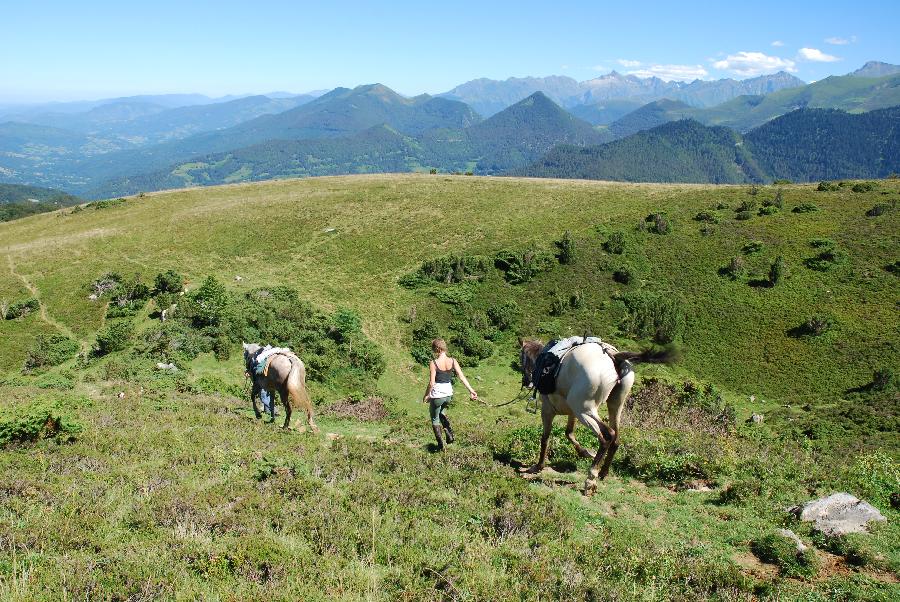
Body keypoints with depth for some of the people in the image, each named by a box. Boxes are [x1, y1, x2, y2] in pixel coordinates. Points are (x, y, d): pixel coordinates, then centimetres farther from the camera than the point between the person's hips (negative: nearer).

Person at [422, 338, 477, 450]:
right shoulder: (453, 361, -5)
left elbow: (431, 383, -16)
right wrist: (471, 390, -3)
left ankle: (440, 445, 15)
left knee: (435, 419, 14)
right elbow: (462, 377, -7)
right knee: (441, 412, 34)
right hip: (448, 393, 5)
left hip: (437, 394, -5)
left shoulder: (433, 363, -17)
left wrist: (426, 395, -3)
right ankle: (449, 432, 17)